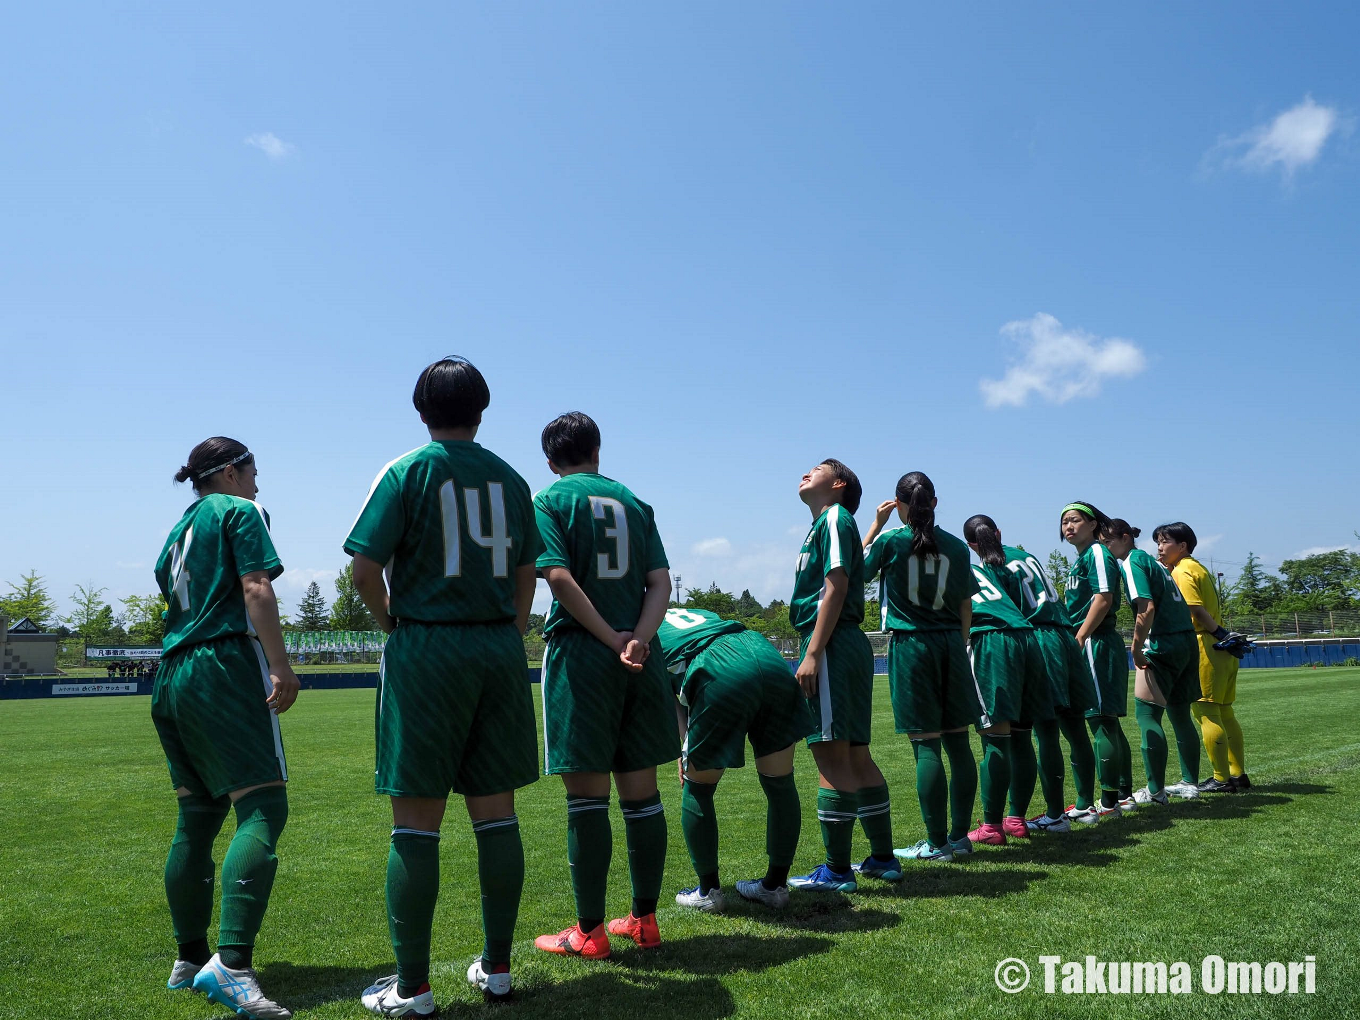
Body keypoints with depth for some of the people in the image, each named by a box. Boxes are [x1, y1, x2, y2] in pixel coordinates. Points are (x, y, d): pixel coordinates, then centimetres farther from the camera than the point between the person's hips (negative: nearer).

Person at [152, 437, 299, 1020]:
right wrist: (281, 666, -17)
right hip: (225, 669, -9)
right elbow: (256, 588, -12)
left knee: (197, 818, 14)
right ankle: (231, 963, -28)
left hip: (173, 676, 9)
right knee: (263, 808, -16)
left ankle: (190, 958, 21)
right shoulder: (239, 511, 1)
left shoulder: (180, 530, 24)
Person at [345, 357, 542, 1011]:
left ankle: (411, 988, 7)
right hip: (500, 651, 4)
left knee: (416, 824, 1)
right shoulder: (509, 478, 10)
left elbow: (364, 568, -9)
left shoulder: (407, 471, -3)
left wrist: (392, 624, 7)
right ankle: (497, 968, 19)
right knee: (496, 815, 10)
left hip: (427, 648, -4)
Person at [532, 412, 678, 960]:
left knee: (586, 792, 0)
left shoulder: (549, 501, 1)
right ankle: (644, 920, 20)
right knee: (640, 790, 11)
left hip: (580, 653, -4)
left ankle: (590, 931, 6)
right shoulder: (634, 502, 14)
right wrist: (637, 639, -9)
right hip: (640, 661, 5)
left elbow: (560, 576, -14)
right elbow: (660, 581, 2)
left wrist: (611, 639, -11)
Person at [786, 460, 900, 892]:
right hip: (849, 647, 10)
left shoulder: (835, 517, -4)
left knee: (831, 755, -8)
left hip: (831, 647, -10)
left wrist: (813, 653, -20)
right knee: (855, 755, 13)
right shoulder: (828, 524, 23)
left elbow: (836, 586, -15)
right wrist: (814, 650, 19)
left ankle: (837, 871, -4)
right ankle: (882, 858, 21)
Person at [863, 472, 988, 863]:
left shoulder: (891, 540, -4)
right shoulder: (956, 546, 6)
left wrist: (876, 524, 13)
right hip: (950, 644, 4)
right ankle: (960, 835, 15)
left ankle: (937, 843, 2)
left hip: (910, 645, -4)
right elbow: (966, 607, 11)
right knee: (957, 742, 8)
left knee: (926, 746, -3)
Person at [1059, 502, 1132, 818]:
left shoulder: (1097, 553, -8)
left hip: (1096, 644, -10)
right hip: (1091, 647, 10)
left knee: (1102, 721, -8)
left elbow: (1103, 599, -18)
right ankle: (1124, 794, 22)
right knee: (1108, 722, 14)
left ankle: (1108, 803, -4)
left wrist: (1078, 640, -19)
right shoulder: (1081, 559, 20)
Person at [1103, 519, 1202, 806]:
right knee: (1179, 713, 15)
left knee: (1146, 715, -5)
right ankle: (1190, 783, 22)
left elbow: (1146, 609, -20)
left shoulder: (1132, 562, -8)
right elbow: (1179, 605, 19)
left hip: (1162, 646, -9)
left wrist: (1136, 649, -15)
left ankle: (1155, 791, -5)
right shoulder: (1152, 561, 18)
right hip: (1186, 641, 9)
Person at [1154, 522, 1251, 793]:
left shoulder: (1182, 571, -10)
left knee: (1205, 712, -5)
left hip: (1204, 648, -9)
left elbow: (1196, 610, -18)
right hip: (1221, 649, 10)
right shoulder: (1197, 568, 20)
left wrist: (1219, 633, -16)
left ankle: (1221, 779, -3)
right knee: (1223, 712, 13)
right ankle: (1238, 774, 18)